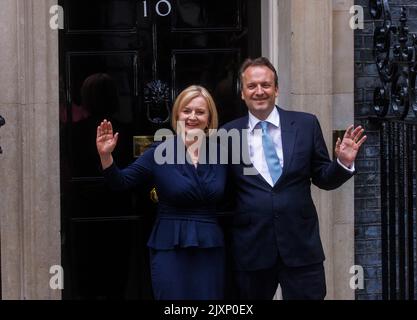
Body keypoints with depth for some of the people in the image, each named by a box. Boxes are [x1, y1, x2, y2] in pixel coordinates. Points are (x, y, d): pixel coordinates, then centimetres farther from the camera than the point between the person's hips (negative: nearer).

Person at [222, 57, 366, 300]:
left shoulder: (306, 125, 2)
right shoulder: (227, 134, 2)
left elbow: (324, 179, 7)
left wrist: (344, 163, -10)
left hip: (301, 245, 0)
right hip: (249, 249, 0)